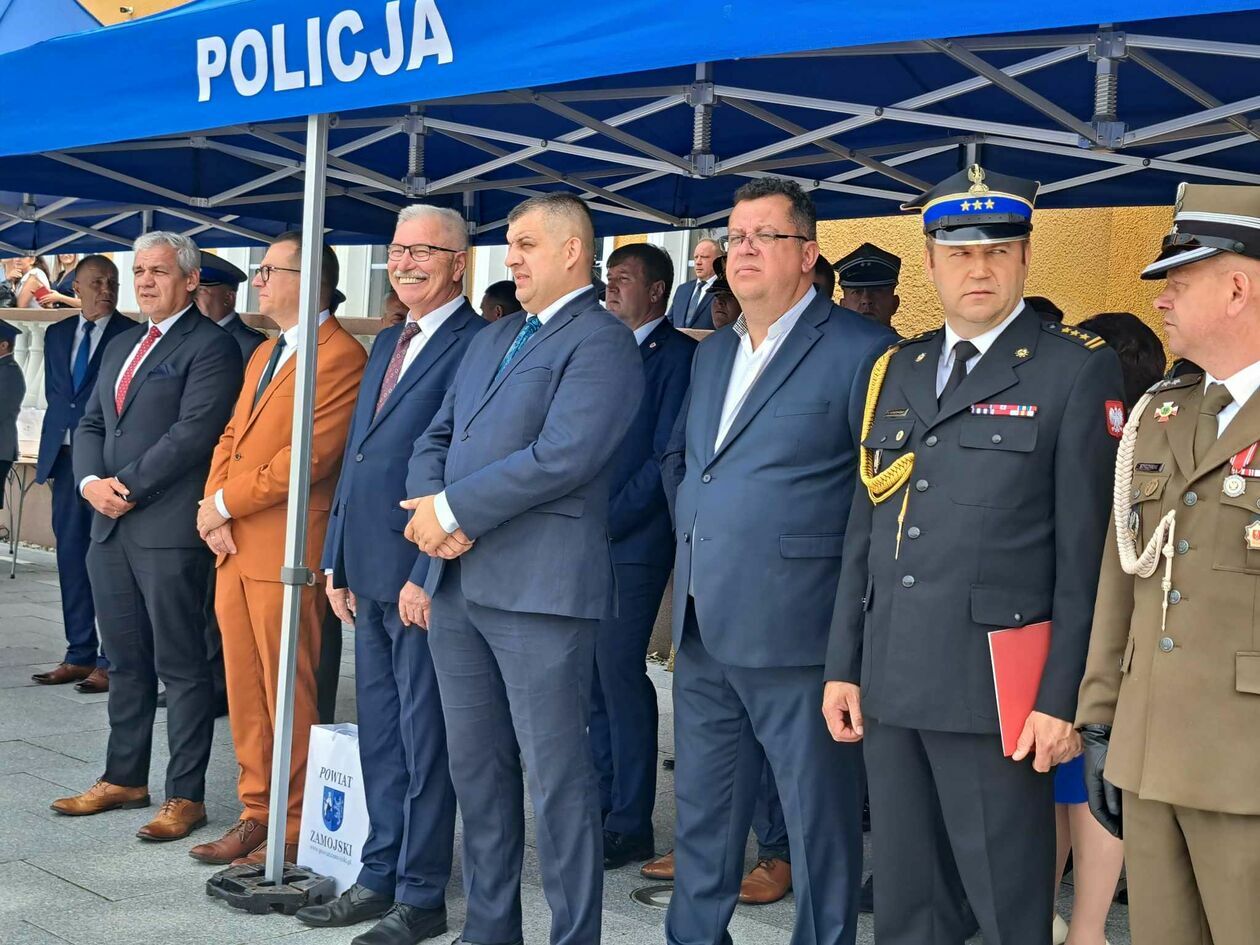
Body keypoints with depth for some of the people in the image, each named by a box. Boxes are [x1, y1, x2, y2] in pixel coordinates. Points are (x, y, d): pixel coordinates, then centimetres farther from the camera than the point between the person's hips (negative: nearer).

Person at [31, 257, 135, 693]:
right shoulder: (57, 334, 14)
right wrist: (64, 431, 12)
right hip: (65, 457, 6)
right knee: (71, 558, 9)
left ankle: (111, 661, 1)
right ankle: (79, 656, 16)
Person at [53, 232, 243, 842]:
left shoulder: (211, 347, -7)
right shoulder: (121, 347, 20)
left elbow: (193, 432, -16)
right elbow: (91, 424, 18)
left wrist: (129, 486, -13)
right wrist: (92, 482, -1)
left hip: (169, 529, -8)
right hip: (110, 527, 8)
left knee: (180, 666, -2)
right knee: (125, 662, 15)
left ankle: (185, 795, 5)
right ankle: (124, 778, 26)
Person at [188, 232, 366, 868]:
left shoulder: (340, 357, -11)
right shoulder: (264, 354, 21)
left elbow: (309, 456, -19)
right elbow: (232, 436, 19)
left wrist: (225, 503, -11)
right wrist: (214, 510, 1)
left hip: (285, 553, -9)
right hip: (233, 550, 9)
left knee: (287, 695, -1)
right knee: (244, 695, 13)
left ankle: (294, 828, 9)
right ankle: (255, 814, 23)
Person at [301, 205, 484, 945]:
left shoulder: (477, 344, -11)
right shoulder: (388, 343, 17)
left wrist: (428, 575, -19)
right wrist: (338, 561, 15)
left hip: (423, 576, -8)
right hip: (370, 574, 8)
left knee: (424, 739, 1)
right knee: (380, 736, 15)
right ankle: (380, 877, 26)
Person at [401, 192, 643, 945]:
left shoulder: (602, 342, -7)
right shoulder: (494, 338, 20)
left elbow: (563, 455, -19)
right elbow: (438, 438, 16)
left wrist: (451, 510, -14)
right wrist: (431, 512, -5)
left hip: (540, 587, -8)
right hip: (457, 581, 8)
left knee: (558, 776, -2)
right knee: (476, 767, 14)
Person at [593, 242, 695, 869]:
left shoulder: (677, 355, -5)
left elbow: (665, 458, -12)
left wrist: (606, 522, -13)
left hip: (633, 541, -7)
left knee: (618, 673, -7)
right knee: (593, 678, 9)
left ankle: (630, 827, 1)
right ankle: (603, 810, 18)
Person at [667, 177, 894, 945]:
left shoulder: (860, 350, -7)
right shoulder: (711, 355, 17)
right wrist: (692, 549, 15)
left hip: (796, 631, -7)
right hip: (704, 631, 7)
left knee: (820, 819, 4)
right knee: (703, 816, 17)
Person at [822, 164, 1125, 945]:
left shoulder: (1078, 370, -4)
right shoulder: (896, 371, 14)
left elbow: (1086, 549, -8)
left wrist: (1063, 698, -11)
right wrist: (844, 665, 11)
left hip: (994, 684, -6)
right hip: (890, 682, 6)